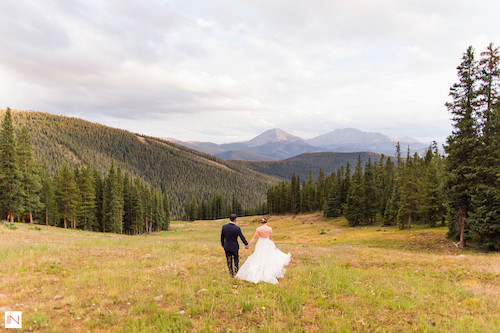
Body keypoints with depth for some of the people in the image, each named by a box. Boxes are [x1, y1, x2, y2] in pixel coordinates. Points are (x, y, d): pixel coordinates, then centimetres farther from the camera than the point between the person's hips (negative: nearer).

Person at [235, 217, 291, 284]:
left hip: (260, 245, 0)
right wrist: (274, 246, 10)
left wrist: (249, 245, -6)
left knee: (258, 259, 9)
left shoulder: (258, 229, -10)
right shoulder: (270, 228, -8)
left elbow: (254, 238, -11)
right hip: (268, 245, 0)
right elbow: (271, 238, -2)